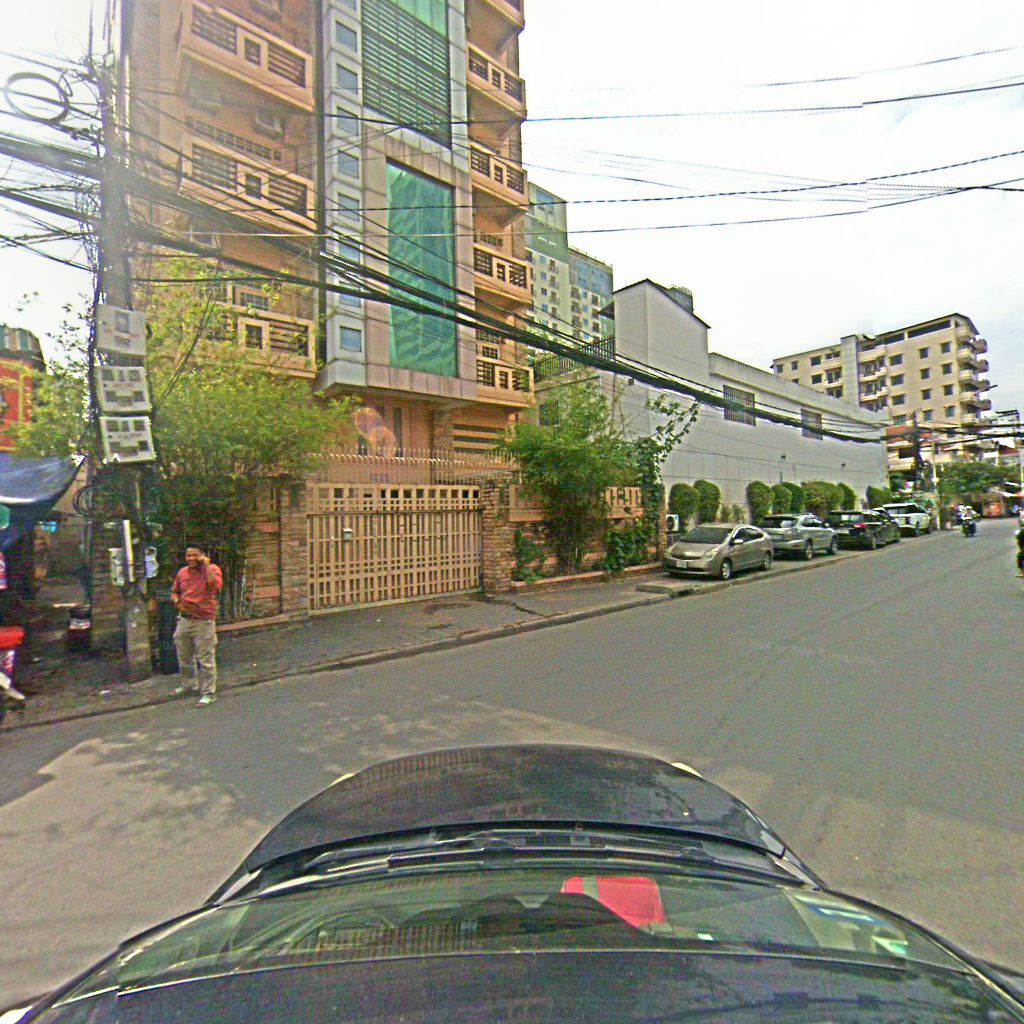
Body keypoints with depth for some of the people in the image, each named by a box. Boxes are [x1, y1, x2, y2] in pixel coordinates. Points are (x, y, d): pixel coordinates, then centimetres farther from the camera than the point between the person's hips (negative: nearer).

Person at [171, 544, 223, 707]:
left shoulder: (212, 569, -9)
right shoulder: (182, 572, 8)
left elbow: (216, 585, -28)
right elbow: (174, 592, 21)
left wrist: (206, 566, -24)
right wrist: (177, 602, 0)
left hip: (204, 621, -7)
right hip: (184, 619, 7)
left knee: (206, 660, -2)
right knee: (184, 657, 22)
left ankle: (208, 693, 7)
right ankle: (189, 685, 43)